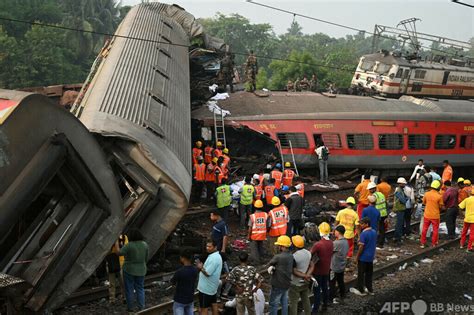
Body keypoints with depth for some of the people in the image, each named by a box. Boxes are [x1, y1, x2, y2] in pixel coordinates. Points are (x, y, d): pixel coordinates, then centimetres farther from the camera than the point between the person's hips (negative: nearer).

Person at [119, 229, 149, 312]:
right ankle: (141, 307, 11)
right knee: (140, 288, 13)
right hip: (141, 270, 4)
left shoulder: (129, 245, -19)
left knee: (129, 289, 8)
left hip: (129, 270, -4)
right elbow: (146, 258, 5)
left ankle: (130, 307, 14)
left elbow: (120, 253, -14)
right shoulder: (145, 244, -2)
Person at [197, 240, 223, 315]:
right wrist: (202, 266, 4)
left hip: (206, 288, -10)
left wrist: (201, 267, -15)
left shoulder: (213, 258, -24)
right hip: (213, 286, 10)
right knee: (214, 304, 17)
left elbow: (208, 273, -26)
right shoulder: (217, 256, 9)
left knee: (203, 308, -3)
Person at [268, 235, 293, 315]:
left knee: (273, 305, 7)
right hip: (287, 284, 7)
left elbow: (270, 263, -7)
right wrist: (272, 267, -12)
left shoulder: (278, 257, -25)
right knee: (284, 304, 19)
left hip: (278, 285, -7)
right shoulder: (291, 256, -1)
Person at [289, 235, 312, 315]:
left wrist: (304, 276, -13)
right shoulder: (308, 253, -5)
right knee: (306, 300, 20)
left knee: (293, 303, 6)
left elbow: (294, 271, -21)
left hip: (295, 284, -6)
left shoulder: (294, 256, -25)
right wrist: (307, 275, -13)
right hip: (305, 282, 6)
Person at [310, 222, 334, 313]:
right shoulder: (331, 243, -6)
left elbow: (310, 255, -18)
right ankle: (325, 305, 32)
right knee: (325, 288, 19)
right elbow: (331, 255, 5)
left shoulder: (317, 244, -26)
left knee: (317, 290, 6)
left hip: (318, 271, -5)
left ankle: (315, 308, 15)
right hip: (326, 270, 6)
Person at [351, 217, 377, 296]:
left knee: (361, 274, 6)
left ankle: (361, 290, 14)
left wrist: (357, 256, -9)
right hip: (371, 257, 7)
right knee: (369, 273, 17)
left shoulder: (364, 234, -22)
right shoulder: (374, 232, 2)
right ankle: (370, 289, 25)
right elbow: (375, 244, 11)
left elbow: (361, 247, -20)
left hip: (363, 257, -7)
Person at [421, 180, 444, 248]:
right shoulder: (439, 196, -15)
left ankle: (423, 243, 17)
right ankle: (434, 244, 16)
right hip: (435, 216, -3)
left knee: (424, 229, 13)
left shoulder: (427, 194, -6)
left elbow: (424, 202, 7)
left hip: (427, 215, 3)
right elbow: (441, 206, -8)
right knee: (435, 230, 11)